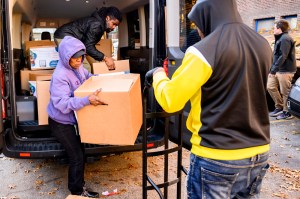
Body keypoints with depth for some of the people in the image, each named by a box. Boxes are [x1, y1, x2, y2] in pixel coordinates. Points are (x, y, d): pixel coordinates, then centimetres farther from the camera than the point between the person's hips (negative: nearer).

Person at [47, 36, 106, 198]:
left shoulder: (77, 66, -3)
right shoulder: (60, 76, -29)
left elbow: (88, 77, 18)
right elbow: (62, 104, -36)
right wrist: (87, 100, -45)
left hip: (72, 120, 8)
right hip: (61, 124, -8)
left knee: (79, 154, 16)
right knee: (77, 157, -1)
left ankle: (79, 185, 36)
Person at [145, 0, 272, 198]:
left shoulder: (204, 51, -18)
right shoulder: (263, 46, 3)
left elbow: (170, 101, -12)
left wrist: (158, 75, 6)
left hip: (217, 159, -6)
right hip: (258, 155, 6)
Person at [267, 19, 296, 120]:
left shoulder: (285, 39, -14)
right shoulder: (280, 39, 18)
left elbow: (283, 56, -21)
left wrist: (273, 70, -22)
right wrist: (272, 69, 12)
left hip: (285, 70, -10)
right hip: (278, 70, 10)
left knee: (285, 92, -3)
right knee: (270, 86, 11)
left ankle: (287, 112, 8)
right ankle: (279, 107, 21)